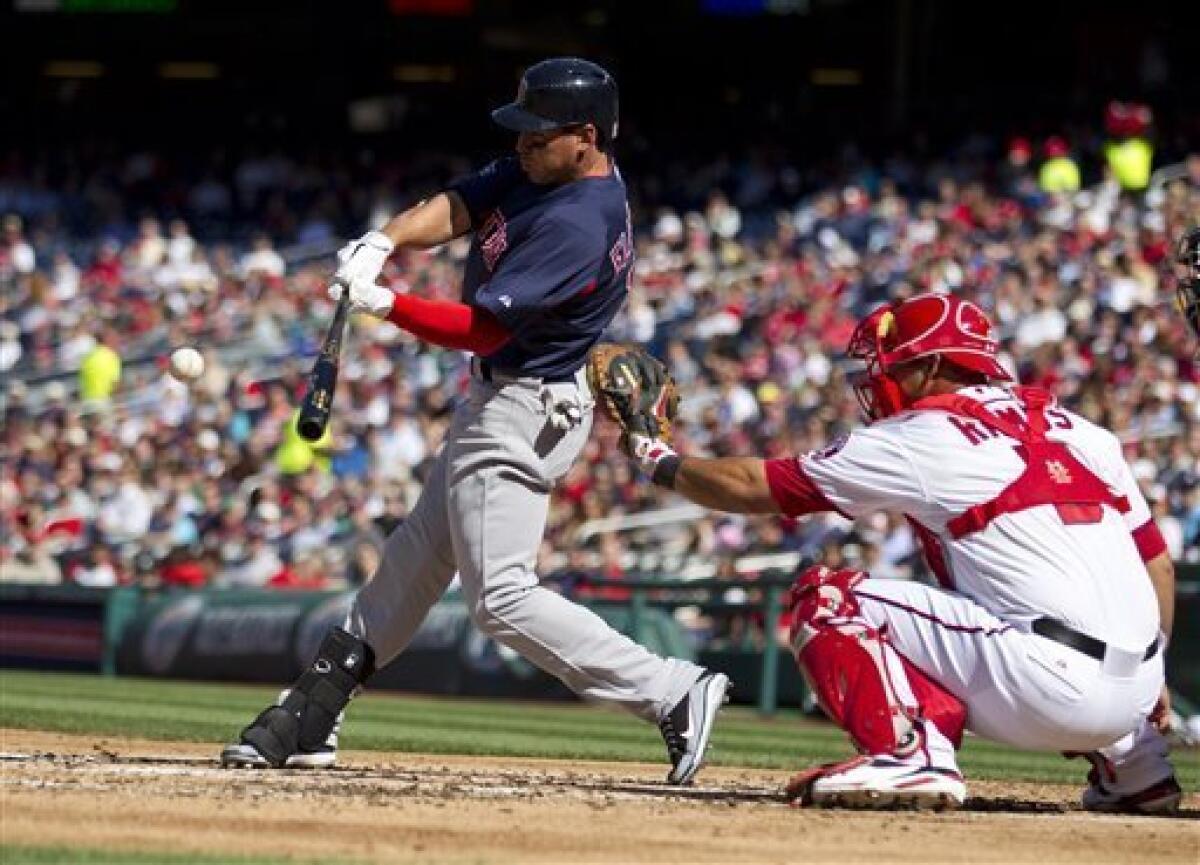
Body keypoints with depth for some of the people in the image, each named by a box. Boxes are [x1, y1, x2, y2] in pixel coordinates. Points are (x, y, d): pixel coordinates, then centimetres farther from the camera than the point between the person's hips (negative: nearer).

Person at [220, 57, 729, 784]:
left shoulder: (577, 225, -26)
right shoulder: (543, 172, 2)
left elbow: (482, 328, -27)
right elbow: (456, 207, -4)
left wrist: (384, 304, -23)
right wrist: (384, 242, -22)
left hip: (524, 413, -11)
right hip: (500, 398, 11)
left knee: (502, 596, -12)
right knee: (420, 553, 17)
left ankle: (673, 693, -14)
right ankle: (311, 717, 27)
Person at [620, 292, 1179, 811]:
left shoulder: (924, 436, 2)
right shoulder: (1078, 430, 19)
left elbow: (752, 487, 9)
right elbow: (1157, 561, 18)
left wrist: (660, 460, 25)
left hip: (1053, 691, -7)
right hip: (1138, 689, 7)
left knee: (824, 598, 2)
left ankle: (907, 756, -15)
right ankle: (1132, 762, 25)